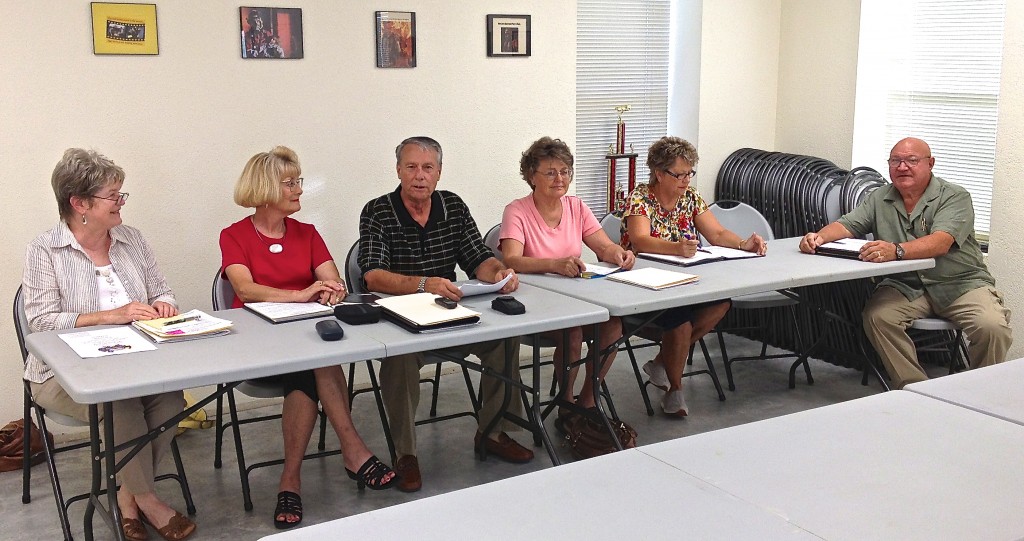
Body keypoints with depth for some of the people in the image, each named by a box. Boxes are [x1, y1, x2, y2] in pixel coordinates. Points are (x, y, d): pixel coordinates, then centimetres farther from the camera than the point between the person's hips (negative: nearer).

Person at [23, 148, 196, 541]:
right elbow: (42, 321, -14)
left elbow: (161, 291, 17)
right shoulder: (45, 251, -4)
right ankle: (145, 498, -11)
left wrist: (163, 305, -9)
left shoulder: (132, 240, 11)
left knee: (171, 394, -27)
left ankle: (129, 492, -6)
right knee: (120, 401, -34)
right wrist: (112, 315, -23)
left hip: (133, 362, 4)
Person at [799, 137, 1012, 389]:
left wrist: (896, 251, -41)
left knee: (991, 327, -28)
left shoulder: (955, 197, -6)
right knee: (876, 316, -27)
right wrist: (820, 236, -20)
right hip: (906, 286, 3)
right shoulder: (879, 199, 11)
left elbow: (941, 242, -23)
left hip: (961, 284, -3)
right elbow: (846, 225, 4)